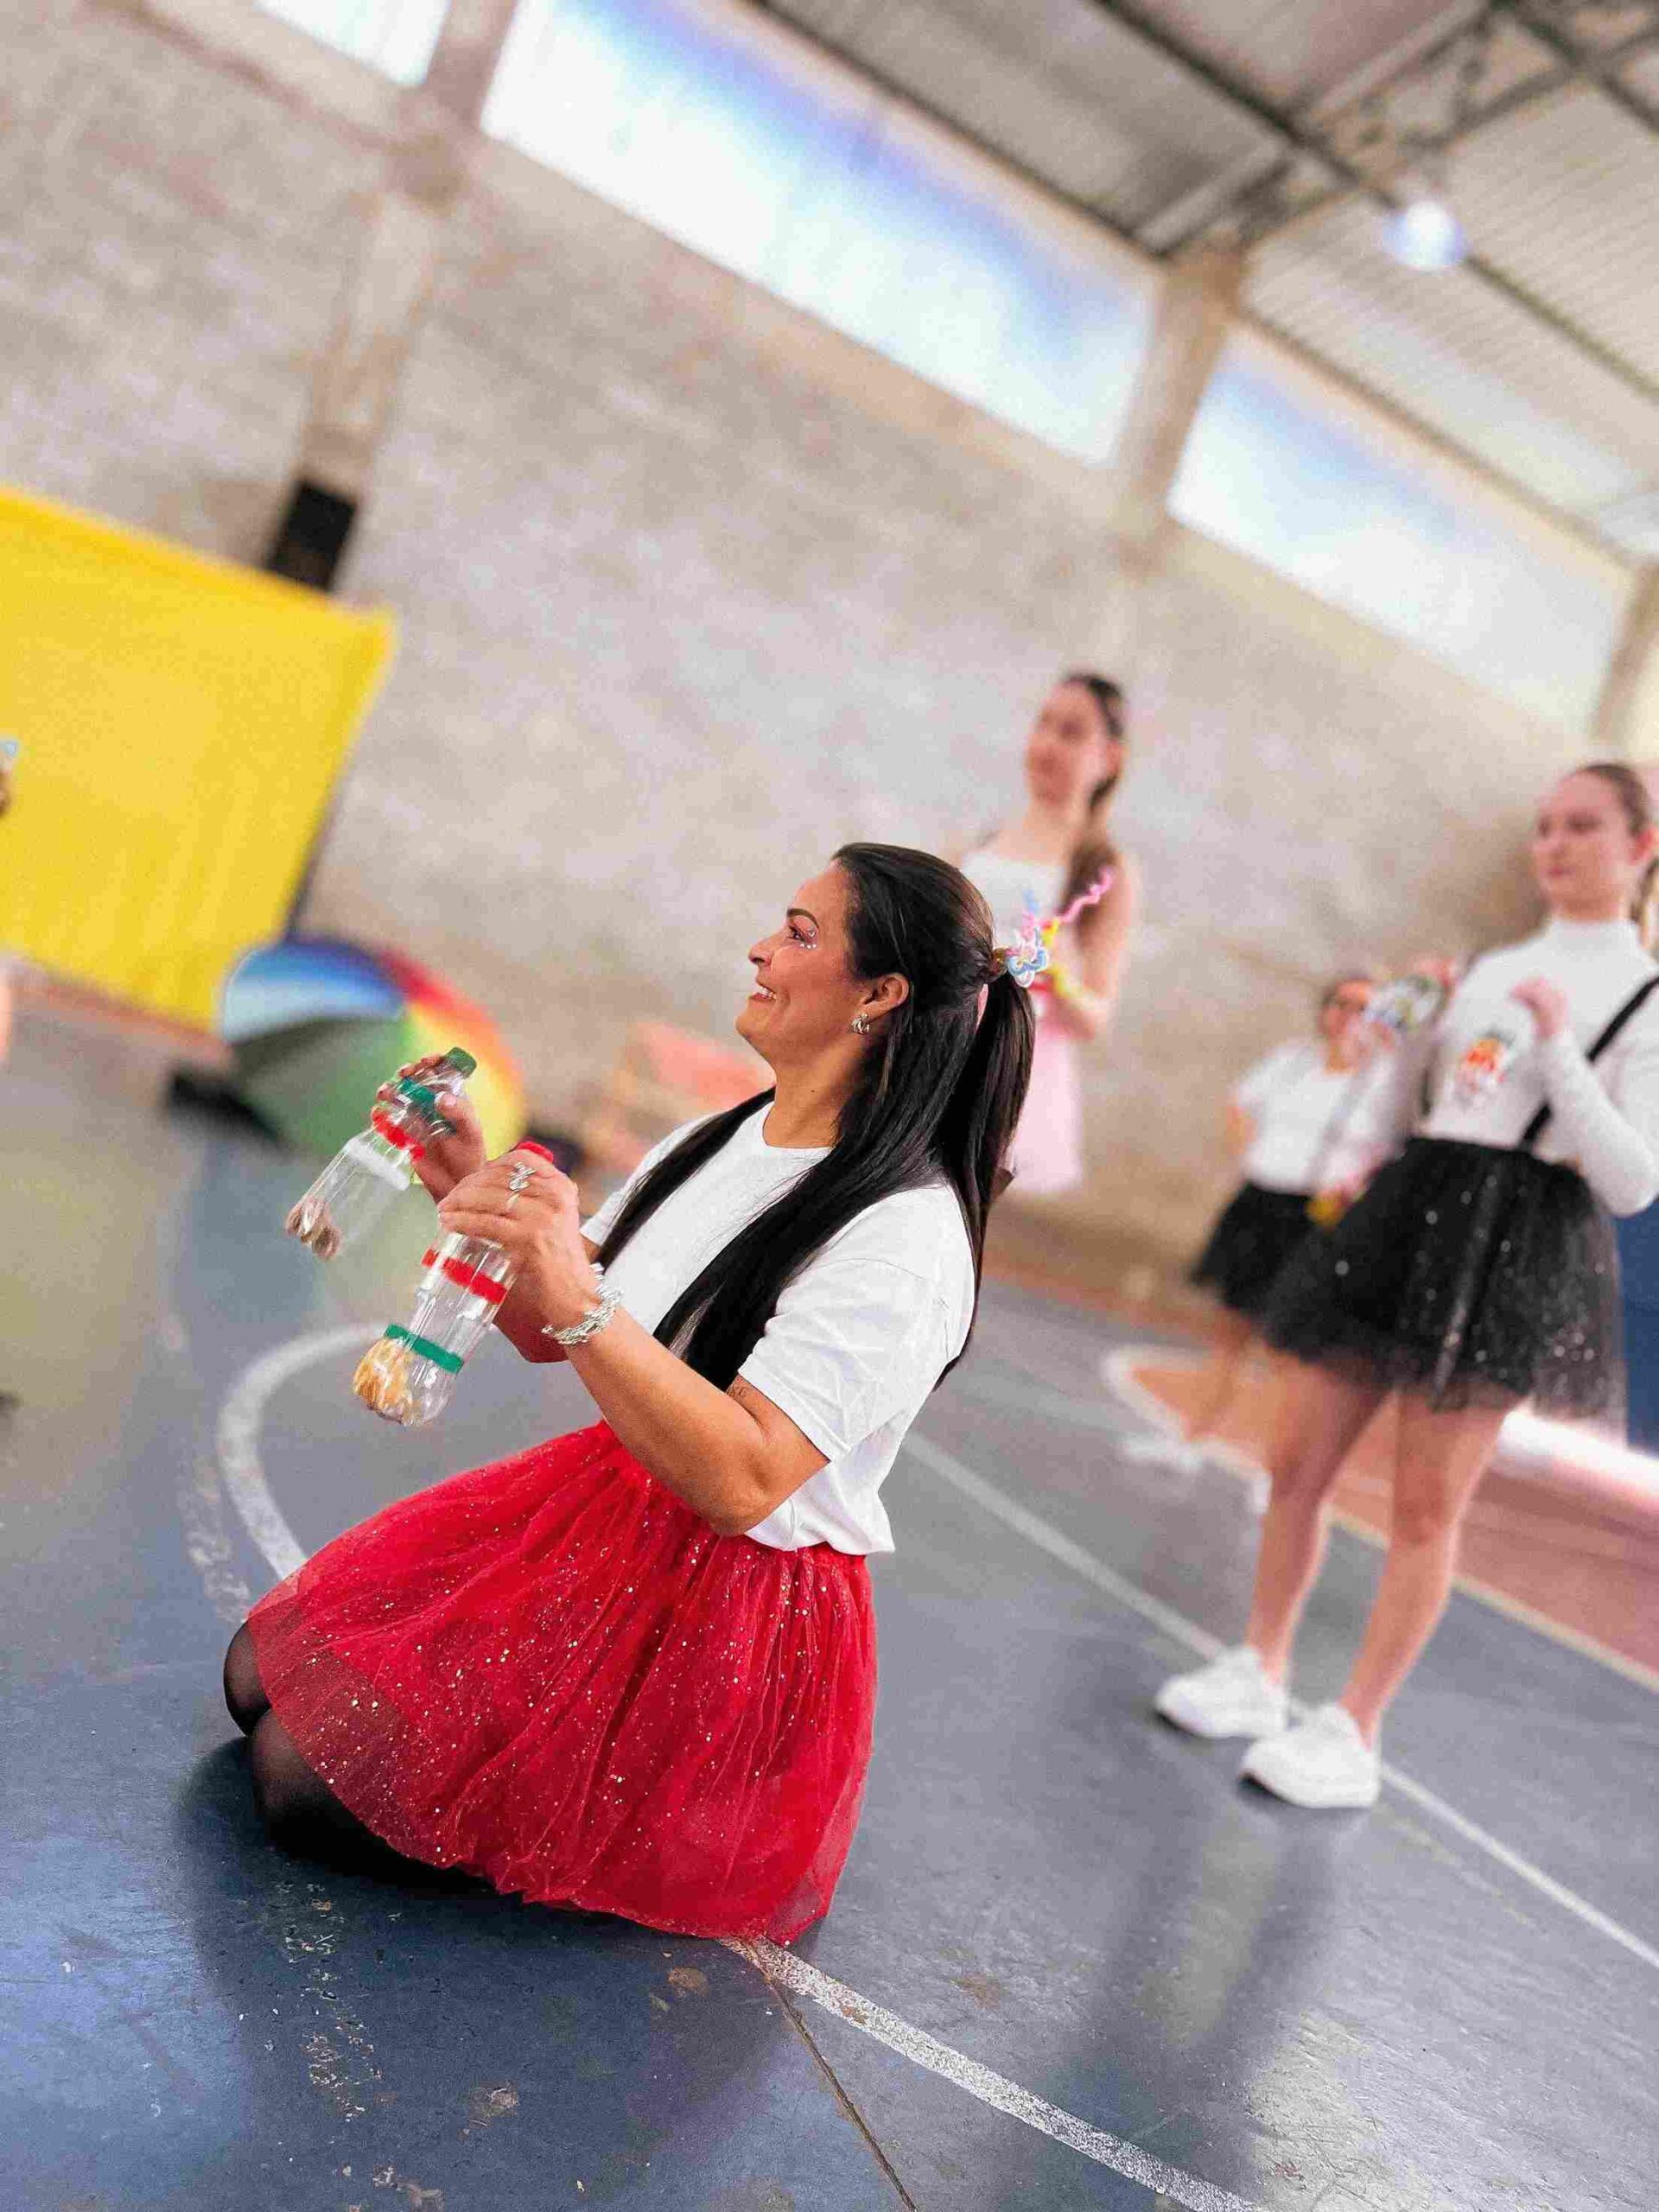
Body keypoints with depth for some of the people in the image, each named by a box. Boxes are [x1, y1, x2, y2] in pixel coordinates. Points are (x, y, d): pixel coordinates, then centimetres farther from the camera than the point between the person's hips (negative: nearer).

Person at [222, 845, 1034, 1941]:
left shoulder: (907, 1242, -23)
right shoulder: (714, 1144, 4)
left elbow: (740, 1481, -30)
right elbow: (546, 1336, 10)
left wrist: (579, 1297, -37)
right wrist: (478, 1196, -6)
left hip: (729, 1618, -8)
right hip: (598, 1513, 8)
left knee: (304, 1777, -9)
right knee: (263, 1673, 10)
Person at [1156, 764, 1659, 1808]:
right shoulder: (1494, 969, 15)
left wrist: (1560, 1048, -17)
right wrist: (1419, 1022, 1)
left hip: (1518, 1242, -6)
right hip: (1410, 1213, 6)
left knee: (1427, 1507, -1)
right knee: (1299, 1461, 7)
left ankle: (1353, 1736, 11)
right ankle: (1261, 1675, 24)